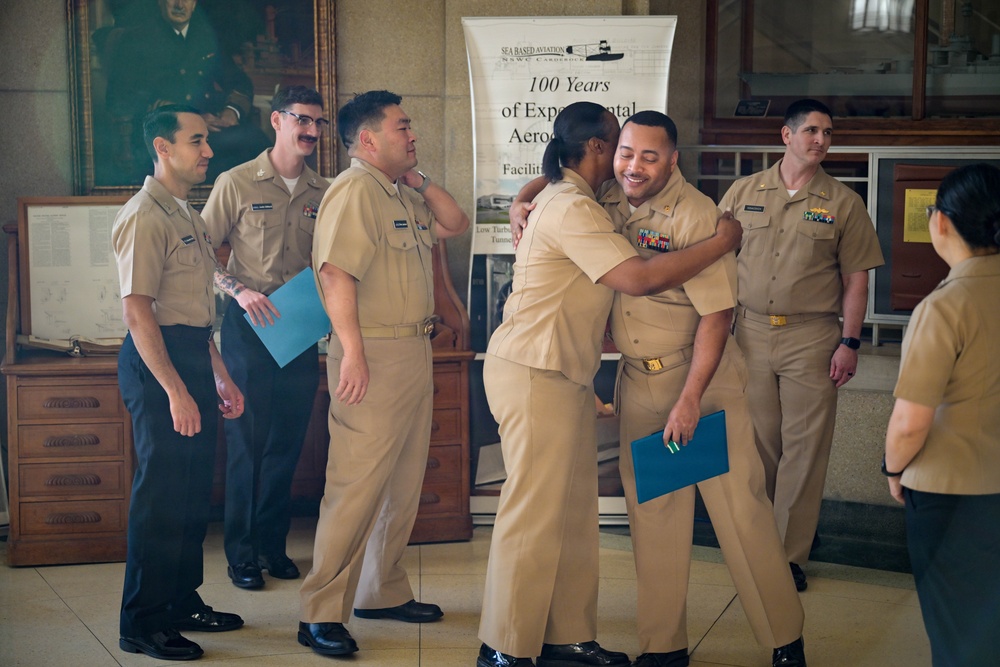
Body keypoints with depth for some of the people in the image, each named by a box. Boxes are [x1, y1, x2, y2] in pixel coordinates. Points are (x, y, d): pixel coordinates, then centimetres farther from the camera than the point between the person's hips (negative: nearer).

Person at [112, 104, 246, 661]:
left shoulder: (189, 216, 18)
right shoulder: (145, 217, -13)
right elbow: (138, 311, -20)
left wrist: (220, 376, 22)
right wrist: (176, 390, -23)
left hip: (194, 359, 9)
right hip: (158, 362, -9)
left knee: (194, 491, 14)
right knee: (161, 494, -5)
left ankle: (183, 602, 26)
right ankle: (143, 625, 3)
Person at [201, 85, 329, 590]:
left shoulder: (324, 193, 8)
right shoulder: (236, 184, -3)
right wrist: (240, 291, -16)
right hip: (250, 327, -4)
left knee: (287, 443, 9)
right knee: (247, 441, 0)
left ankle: (273, 545, 22)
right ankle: (241, 554, 11)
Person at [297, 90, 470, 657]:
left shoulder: (404, 194, 17)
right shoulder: (354, 190, -12)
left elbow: (455, 224, 24)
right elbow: (336, 274, -21)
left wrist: (419, 178, 12)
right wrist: (352, 352, -26)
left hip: (416, 352, 10)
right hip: (374, 355, -10)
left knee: (404, 483, 15)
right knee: (358, 484, -9)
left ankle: (385, 592, 27)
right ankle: (322, 614, -4)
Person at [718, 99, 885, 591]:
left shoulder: (843, 202, 1)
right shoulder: (744, 192, 6)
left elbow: (856, 278, 1)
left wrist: (849, 343, -6)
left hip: (812, 337, -2)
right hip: (751, 331, 2)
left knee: (804, 448, 0)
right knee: (754, 444, 9)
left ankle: (790, 555, 10)